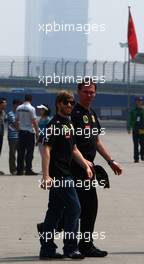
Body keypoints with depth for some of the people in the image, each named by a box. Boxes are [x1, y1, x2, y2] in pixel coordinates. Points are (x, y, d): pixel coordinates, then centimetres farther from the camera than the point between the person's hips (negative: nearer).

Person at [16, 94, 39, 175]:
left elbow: (17, 120, 12)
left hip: (21, 131, 5)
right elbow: (34, 121, -13)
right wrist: (37, 131, -6)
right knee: (29, 152, -2)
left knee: (21, 151, 7)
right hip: (29, 132, -5)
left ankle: (20, 169, 7)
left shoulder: (19, 108, 6)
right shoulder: (31, 108, -11)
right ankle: (28, 170, -5)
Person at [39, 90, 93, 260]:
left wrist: (86, 166, 13)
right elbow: (46, 149, -19)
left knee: (55, 210, 10)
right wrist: (46, 176, -25)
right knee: (74, 207, -8)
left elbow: (73, 150, 23)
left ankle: (47, 249, 14)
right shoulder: (54, 124, -12)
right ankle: (70, 248, -4)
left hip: (64, 174, 9)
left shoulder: (68, 124, 16)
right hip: (59, 174, -9)